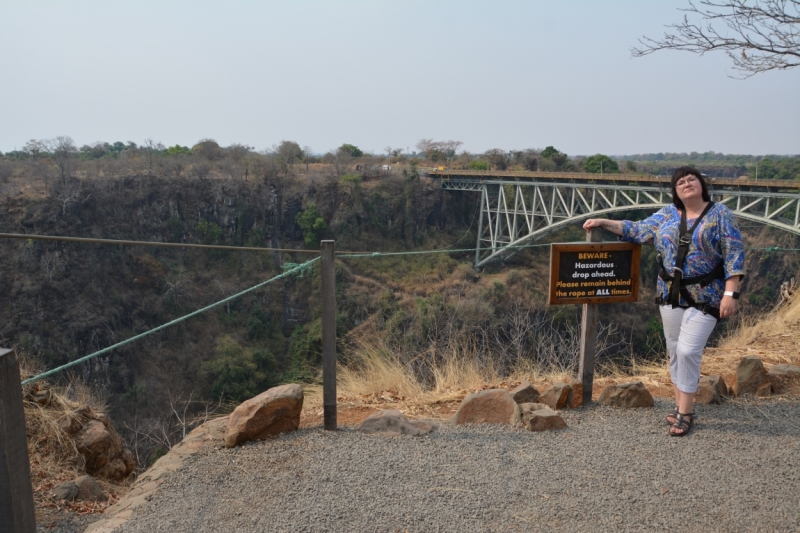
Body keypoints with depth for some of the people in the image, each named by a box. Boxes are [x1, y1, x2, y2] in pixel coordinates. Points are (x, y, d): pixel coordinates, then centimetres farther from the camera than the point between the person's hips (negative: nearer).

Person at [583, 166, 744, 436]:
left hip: (705, 296, -4)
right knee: (675, 351, 9)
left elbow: (734, 255, -8)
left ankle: (684, 413, 6)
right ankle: (681, 405, 23)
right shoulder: (668, 214, 7)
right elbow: (638, 230, 10)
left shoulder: (720, 214, -4)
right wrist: (603, 222, 2)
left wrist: (730, 294, -15)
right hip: (671, 294, 4)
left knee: (688, 351, -8)